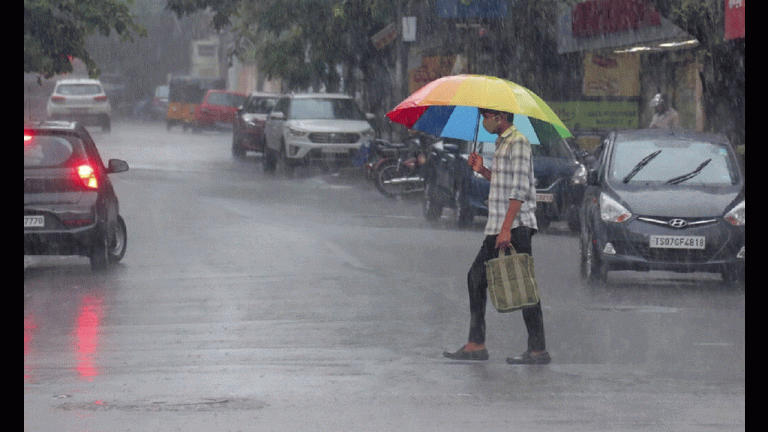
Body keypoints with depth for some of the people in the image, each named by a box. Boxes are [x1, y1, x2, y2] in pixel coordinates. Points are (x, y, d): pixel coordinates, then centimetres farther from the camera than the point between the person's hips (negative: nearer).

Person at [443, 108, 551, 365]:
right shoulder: (501, 144, 19)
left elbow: (520, 190, -19)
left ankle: (538, 351, -6)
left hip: (516, 228, -10)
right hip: (498, 228, 10)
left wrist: (506, 229, -23)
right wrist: (482, 170, 13)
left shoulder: (517, 143, -11)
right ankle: (476, 345, 13)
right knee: (476, 277, 10)